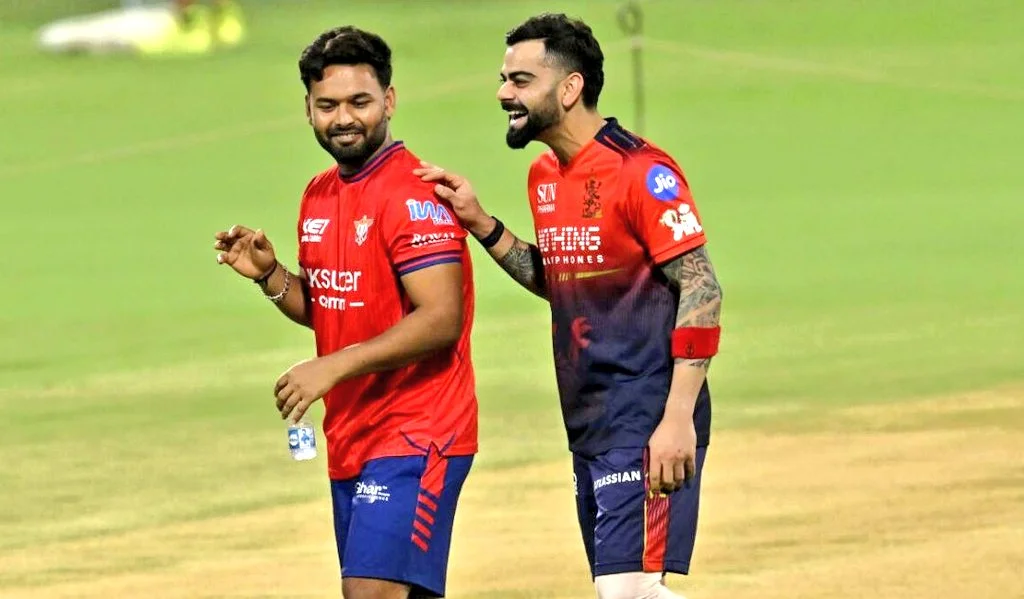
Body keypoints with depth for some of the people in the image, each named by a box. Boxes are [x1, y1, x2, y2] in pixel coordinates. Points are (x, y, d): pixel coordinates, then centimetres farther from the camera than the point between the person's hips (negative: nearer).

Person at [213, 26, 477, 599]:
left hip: (414, 438, -9)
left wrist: (336, 366, -26)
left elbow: (440, 319, -22)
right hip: (350, 439, 9)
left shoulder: (413, 193, -14)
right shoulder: (320, 195, 13)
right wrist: (271, 275, 3)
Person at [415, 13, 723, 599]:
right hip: (590, 427, 9)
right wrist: (479, 222, 12)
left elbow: (701, 290, -16)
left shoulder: (641, 171, -14)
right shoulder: (546, 176, 13)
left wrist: (679, 417, -23)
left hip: (648, 423, -9)